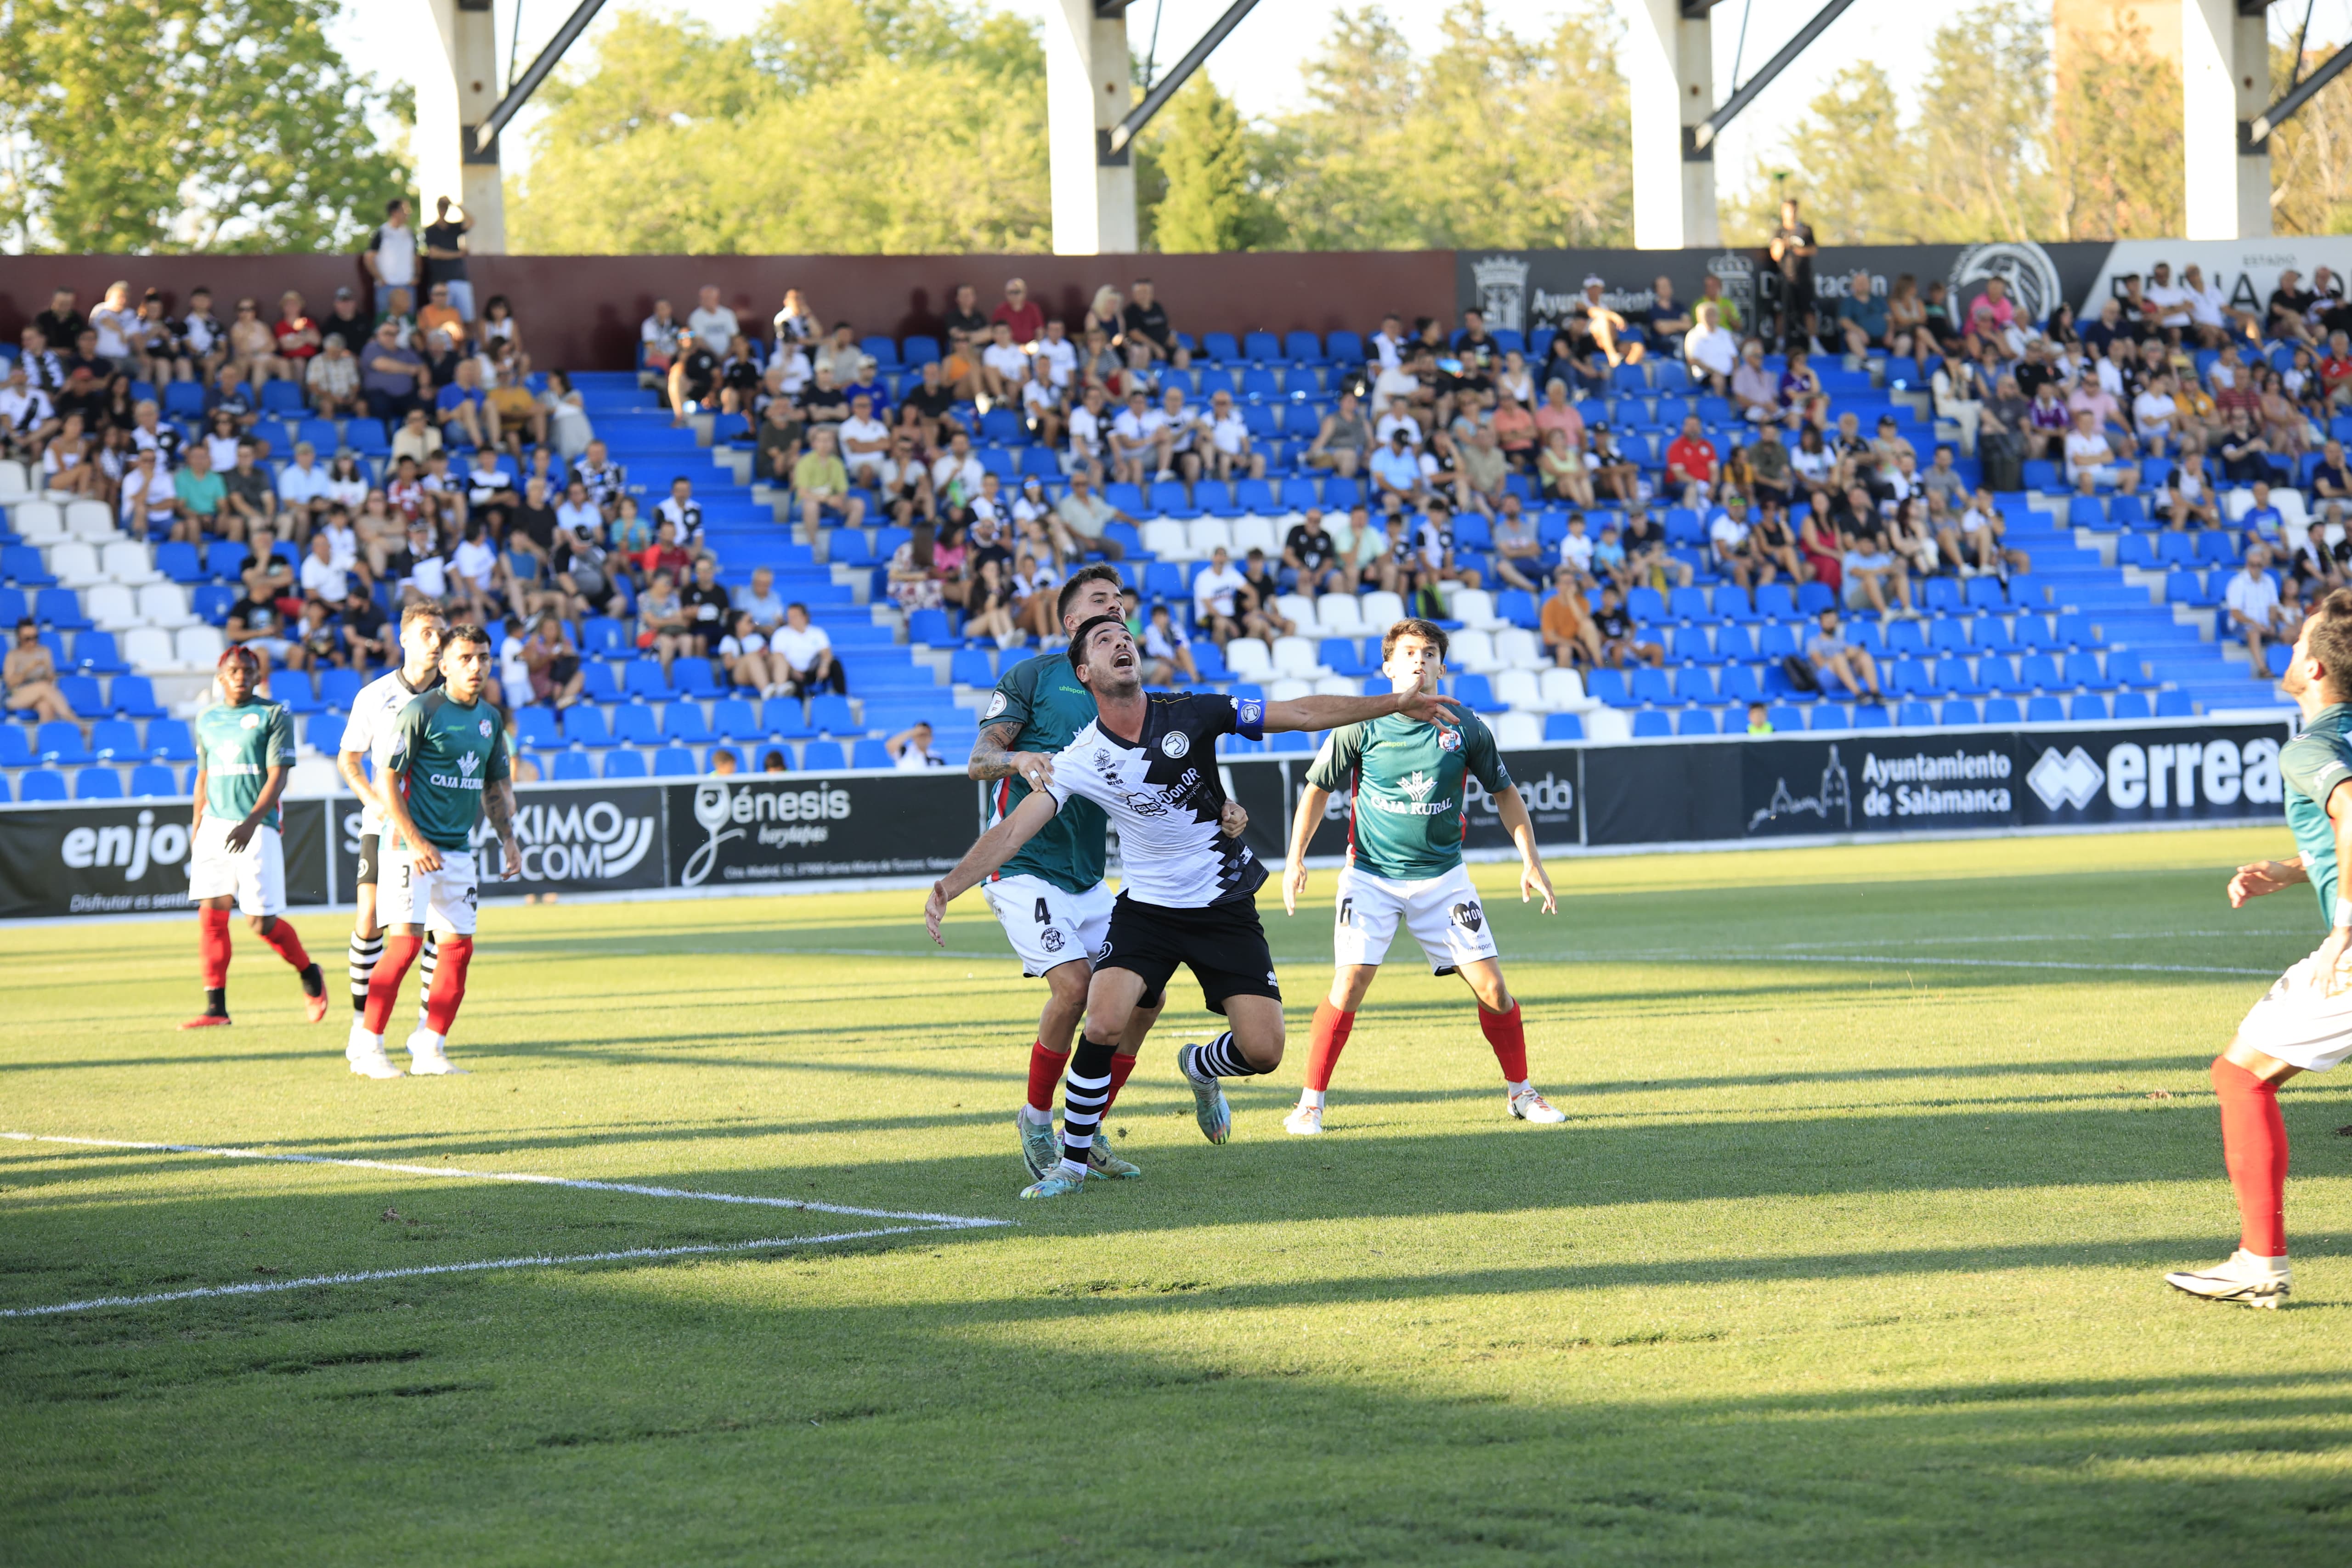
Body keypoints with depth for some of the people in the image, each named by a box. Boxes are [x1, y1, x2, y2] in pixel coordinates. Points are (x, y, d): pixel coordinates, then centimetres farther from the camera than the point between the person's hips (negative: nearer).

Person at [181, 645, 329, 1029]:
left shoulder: (274, 715, -2)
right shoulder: (207, 720, 15)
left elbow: (278, 776, -9)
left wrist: (252, 822, -21)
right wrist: (196, 828, 18)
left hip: (256, 828, -5)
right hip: (214, 825, 5)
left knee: (262, 921, -5)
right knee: (211, 913, -7)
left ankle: (310, 976, 22)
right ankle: (216, 1007, -5)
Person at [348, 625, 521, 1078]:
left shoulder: (490, 718, 12)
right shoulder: (421, 712, -10)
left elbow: (497, 785, 22)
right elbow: (388, 778, -11)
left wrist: (509, 839, 10)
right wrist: (414, 841, -17)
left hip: (458, 850, 7)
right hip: (413, 847, -7)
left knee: (458, 946, 3)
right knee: (406, 941, -14)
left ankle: (429, 1050, 10)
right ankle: (366, 1045, -6)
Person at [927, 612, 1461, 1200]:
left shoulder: (1190, 714, -10)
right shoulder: (1079, 760, -11)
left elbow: (1302, 714, -6)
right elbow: (1011, 831, -15)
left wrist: (1395, 704, -10)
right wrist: (950, 885, -30)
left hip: (1226, 908, 1)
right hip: (1145, 909, -1)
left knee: (1262, 1051, -9)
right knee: (1103, 1024, -23)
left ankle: (1201, 1068, 29)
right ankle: (1073, 1162, -5)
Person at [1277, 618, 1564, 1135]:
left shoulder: (1466, 730, -3)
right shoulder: (1361, 727, -8)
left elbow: (1504, 792, 11)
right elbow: (1318, 788, 5)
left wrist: (1531, 860, 6)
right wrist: (1296, 858, -1)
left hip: (1442, 876, 2)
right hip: (1370, 877, -2)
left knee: (1492, 988, -2)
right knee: (1348, 987, -15)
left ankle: (1520, 1092, 18)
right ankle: (1310, 1103, -4)